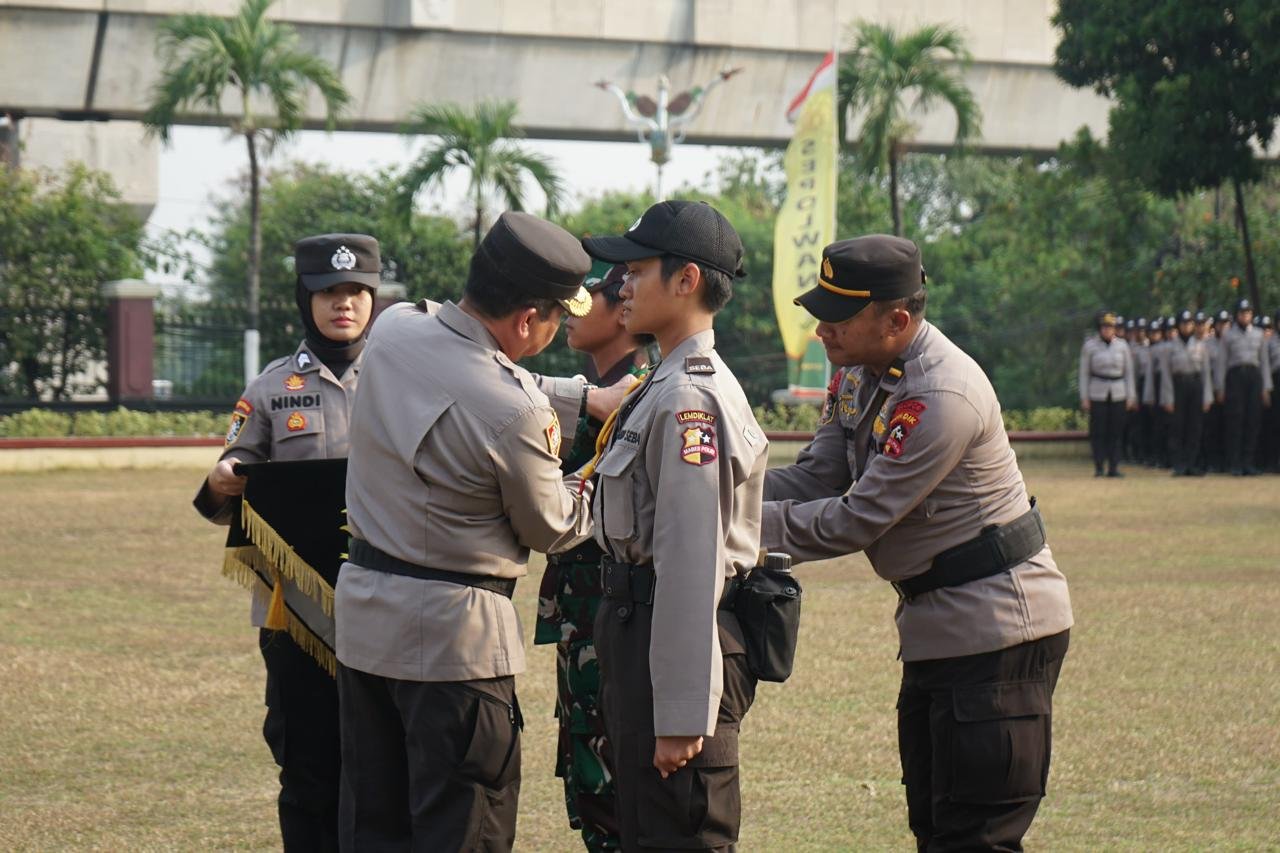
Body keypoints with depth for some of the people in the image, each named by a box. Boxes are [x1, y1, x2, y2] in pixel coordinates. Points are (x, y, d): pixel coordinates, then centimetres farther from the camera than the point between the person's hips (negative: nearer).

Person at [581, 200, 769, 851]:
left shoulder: (690, 398, -19)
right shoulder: (664, 386, 14)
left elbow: (692, 561, -23)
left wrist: (681, 716, -24)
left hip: (677, 639, -11)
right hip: (638, 628, 11)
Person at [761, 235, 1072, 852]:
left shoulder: (942, 397, -24)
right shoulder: (861, 373, 7)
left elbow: (856, 520, -23)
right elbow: (815, 479, 6)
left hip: (995, 633, -10)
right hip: (934, 627, 10)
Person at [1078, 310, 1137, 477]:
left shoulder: (1122, 345, 7)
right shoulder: (1090, 346, 1)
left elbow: (1128, 371, 10)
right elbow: (1084, 373, 3)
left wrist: (1131, 396, 6)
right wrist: (1084, 398, -2)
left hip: (1118, 393, 2)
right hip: (1098, 393, -2)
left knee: (1116, 431, 0)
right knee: (1098, 431, -4)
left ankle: (1113, 467, 5)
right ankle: (1099, 467, 3)